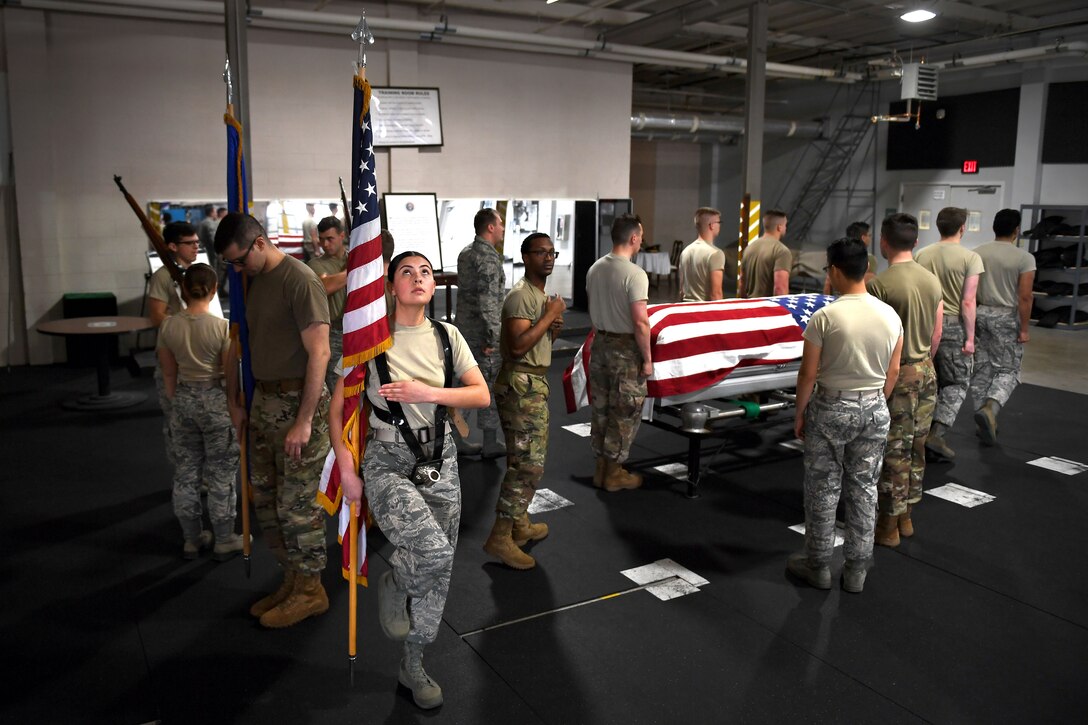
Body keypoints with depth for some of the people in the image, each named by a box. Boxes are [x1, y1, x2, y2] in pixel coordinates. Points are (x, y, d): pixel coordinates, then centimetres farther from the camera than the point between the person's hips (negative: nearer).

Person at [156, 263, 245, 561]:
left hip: (183, 398, 4)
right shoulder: (221, 327, -15)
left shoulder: (168, 326, -3)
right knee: (220, 472, 7)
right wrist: (238, 406, 2)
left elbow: (169, 372, 6)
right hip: (215, 400, -4)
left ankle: (192, 539, 26)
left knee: (186, 469, 15)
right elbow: (231, 373, -11)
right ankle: (224, 540, 17)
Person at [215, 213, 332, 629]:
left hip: (297, 402, -9)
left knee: (297, 503, 0)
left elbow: (319, 352, -19)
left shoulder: (299, 280, -14)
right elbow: (244, 344, 17)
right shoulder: (253, 282, 13)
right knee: (265, 498, 14)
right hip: (264, 400, 9)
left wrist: (304, 420, -21)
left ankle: (310, 591, 16)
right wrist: (236, 403, 13)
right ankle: (291, 580, 28)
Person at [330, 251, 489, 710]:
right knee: (434, 552, -26)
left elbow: (482, 396, 0)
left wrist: (427, 393, -14)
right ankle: (392, 587, 10)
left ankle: (412, 667, 29)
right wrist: (346, 468, -9)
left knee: (438, 570, 8)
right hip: (387, 461, -4)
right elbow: (338, 407, -3)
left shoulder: (446, 336, 3)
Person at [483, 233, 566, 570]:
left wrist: (554, 327, 3)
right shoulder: (520, 295, -17)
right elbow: (518, 346, -27)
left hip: (535, 383, 11)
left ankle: (520, 524, 29)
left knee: (531, 460, 17)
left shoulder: (542, 294, 16)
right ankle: (500, 537, -7)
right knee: (527, 464, -11)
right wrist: (550, 315, -19)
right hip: (520, 385, -11)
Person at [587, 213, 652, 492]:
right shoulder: (634, 274, -20)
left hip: (599, 343, 7)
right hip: (625, 349, -7)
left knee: (601, 408, 16)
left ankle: (601, 468, 27)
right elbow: (640, 323, -22)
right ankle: (614, 473, 14)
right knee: (625, 412, 5)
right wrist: (647, 359, -13)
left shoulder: (595, 269, 3)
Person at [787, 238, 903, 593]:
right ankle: (856, 570, 23)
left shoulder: (824, 317, -17)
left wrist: (799, 414, 0)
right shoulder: (890, 316, -2)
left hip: (831, 409, -4)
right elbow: (893, 372, 6)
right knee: (864, 488, 13)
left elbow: (808, 374, -13)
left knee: (823, 488, 9)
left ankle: (818, 564, 22)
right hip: (874, 410, 4)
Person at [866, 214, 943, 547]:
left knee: (892, 451, 3)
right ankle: (906, 516, 29)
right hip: (926, 372, 7)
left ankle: (888, 525, 13)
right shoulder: (933, 280, 3)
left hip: (895, 374, -7)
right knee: (916, 448, 16)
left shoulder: (879, 284, -18)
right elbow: (936, 334, 10)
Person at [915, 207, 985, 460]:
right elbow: (968, 302, -13)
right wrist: (970, 337, -9)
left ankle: (925, 430, 17)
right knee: (957, 383, 7)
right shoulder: (970, 258, -10)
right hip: (953, 325, -4)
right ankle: (937, 434, -5)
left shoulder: (922, 255, 3)